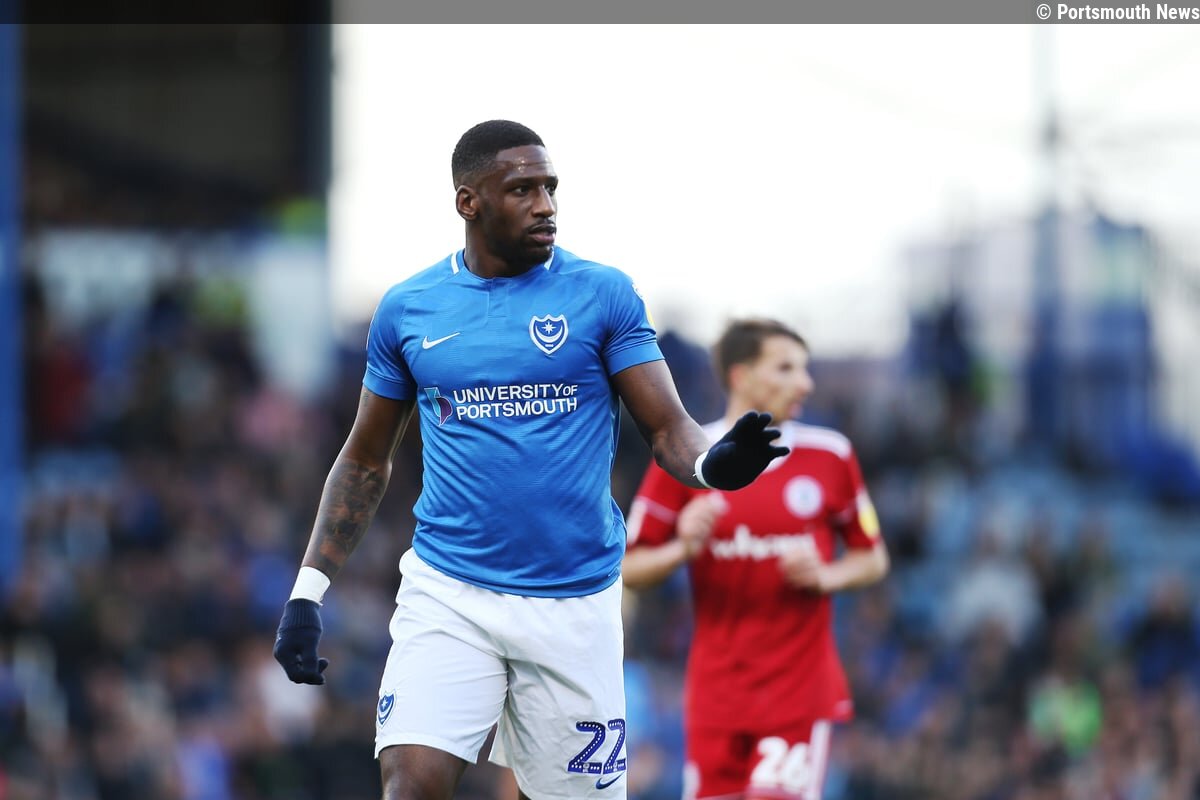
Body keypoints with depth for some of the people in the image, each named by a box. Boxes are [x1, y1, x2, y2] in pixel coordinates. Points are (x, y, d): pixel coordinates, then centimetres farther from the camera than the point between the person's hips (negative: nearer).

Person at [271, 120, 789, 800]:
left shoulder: (602, 294, 0)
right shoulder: (407, 308, 5)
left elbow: (668, 428, -4)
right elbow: (366, 462, 14)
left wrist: (713, 462, -28)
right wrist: (309, 592, 6)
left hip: (575, 600, 0)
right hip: (446, 590, 0)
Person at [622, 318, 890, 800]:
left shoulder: (830, 456, 1)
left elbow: (872, 560, 10)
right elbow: (630, 569, 2)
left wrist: (823, 576, -10)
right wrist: (683, 549, -18)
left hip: (801, 691, -1)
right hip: (716, 692, 1)